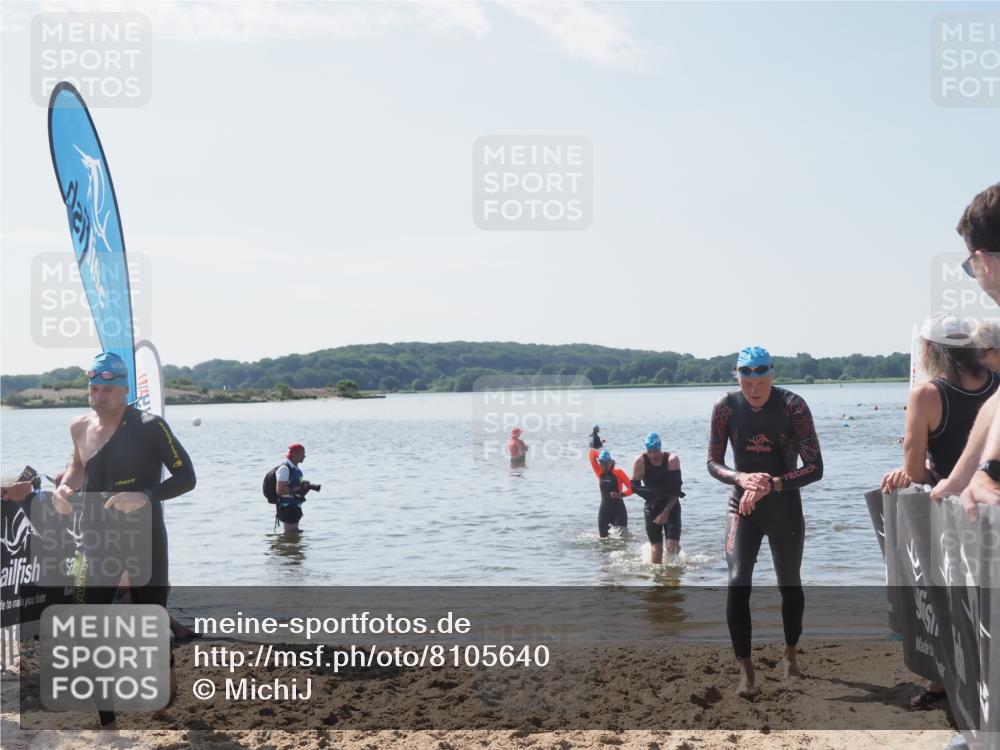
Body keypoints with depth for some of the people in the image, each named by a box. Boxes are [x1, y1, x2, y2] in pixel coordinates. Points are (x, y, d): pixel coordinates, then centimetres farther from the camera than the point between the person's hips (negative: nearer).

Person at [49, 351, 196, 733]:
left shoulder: (149, 427, -15)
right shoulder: (80, 428, 3)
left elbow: (186, 477, -14)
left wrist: (146, 496, -30)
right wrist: (65, 487, 0)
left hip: (143, 543, -5)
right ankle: (107, 724, 12)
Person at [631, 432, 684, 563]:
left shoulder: (672, 460, -15)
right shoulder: (640, 461, -12)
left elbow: (676, 490, -15)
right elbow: (634, 486, -10)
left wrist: (666, 512, -18)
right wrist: (652, 493, -27)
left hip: (671, 507, -1)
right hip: (651, 507, 1)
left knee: (672, 546, -11)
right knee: (656, 547, -5)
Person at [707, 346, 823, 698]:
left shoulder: (793, 406, -15)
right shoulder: (726, 408, -9)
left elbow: (815, 468, -16)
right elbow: (713, 463, -1)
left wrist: (771, 485, -27)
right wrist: (741, 478, -21)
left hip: (785, 507, 0)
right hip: (742, 506, 1)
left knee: (790, 586, 14)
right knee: (737, 585, -14)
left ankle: (790, 653, 38)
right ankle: (746, 670, -7)